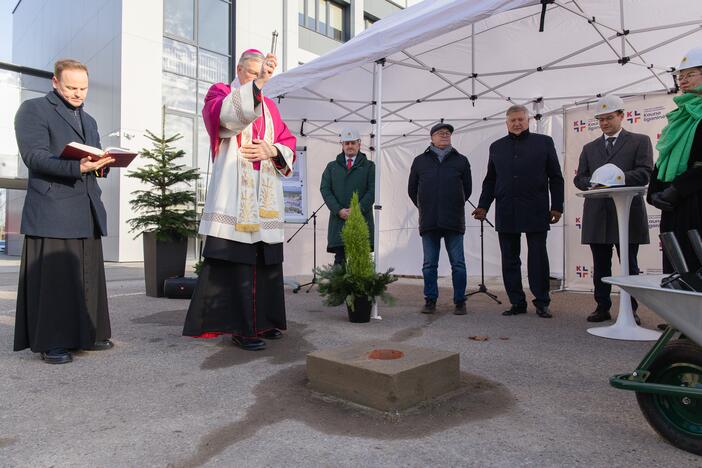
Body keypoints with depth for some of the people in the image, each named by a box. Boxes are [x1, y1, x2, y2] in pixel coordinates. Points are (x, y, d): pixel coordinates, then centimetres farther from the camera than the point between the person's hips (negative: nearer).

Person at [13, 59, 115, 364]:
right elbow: (34, 156, -12)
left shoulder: (89, 120, 23)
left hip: (87, 211, 7)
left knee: (87, 276, 8)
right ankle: (51, 342, 4)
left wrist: (103, 165, -5)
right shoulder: (33, 110, 1)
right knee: (52, 277, -4)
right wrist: (77, 168, -27)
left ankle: (85, 335, 17)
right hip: (52, 210, -7)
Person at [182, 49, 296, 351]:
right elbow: (227, 115, -17)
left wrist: (272, 150, -4)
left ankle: (263, 321, 15)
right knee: (237, 262, -10)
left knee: (267, 261, 4)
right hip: (233, 198, -5)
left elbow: (289, 145, 17)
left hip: (266, 199, 5)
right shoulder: (219, 93, 8)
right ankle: (241, 327, -4)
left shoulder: (270, 107, 23)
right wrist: (256, 84, -26)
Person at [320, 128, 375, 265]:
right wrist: (339, 210, -8)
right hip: (338, 221, 1)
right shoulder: (332, 167, 18)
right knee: (339, 261, -1)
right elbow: (325, 189, 6)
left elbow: (373, 190, 1)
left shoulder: (369, 166, 13)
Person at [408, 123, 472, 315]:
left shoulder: (461, 160, 9)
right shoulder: (420, 161, 9)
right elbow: (412, 189, 15)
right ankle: (430, 300, 15)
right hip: (428, 222, 1)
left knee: (458, 263, 2)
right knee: (429, 264, 5)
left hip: (454, 221, 0)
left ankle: (459, 301, 11)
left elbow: (467, 189, 15)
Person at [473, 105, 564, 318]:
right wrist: (483, 206, 6)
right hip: (506, 213, 3)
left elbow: (555, 177, 6)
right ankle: (517, 303, 13)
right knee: (509, 260, 4)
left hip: (535, 212, -2)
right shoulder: (497, 147, 15)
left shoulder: (544, 142, 9)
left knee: (538, 258, 0)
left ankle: (542, 303, 11)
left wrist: (557, 206, -1)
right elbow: (490, 180, 16)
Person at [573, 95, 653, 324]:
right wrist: (593, 183, -11)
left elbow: (644, 173, -4)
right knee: (600, 266, 6)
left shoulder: (640, 141, 9)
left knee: (629, 265, 2)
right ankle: (602, 307, 14)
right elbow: (579, 178, 10)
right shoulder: (589, 148, 19)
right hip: (597, 215, 3)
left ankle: (631, 309, 11)